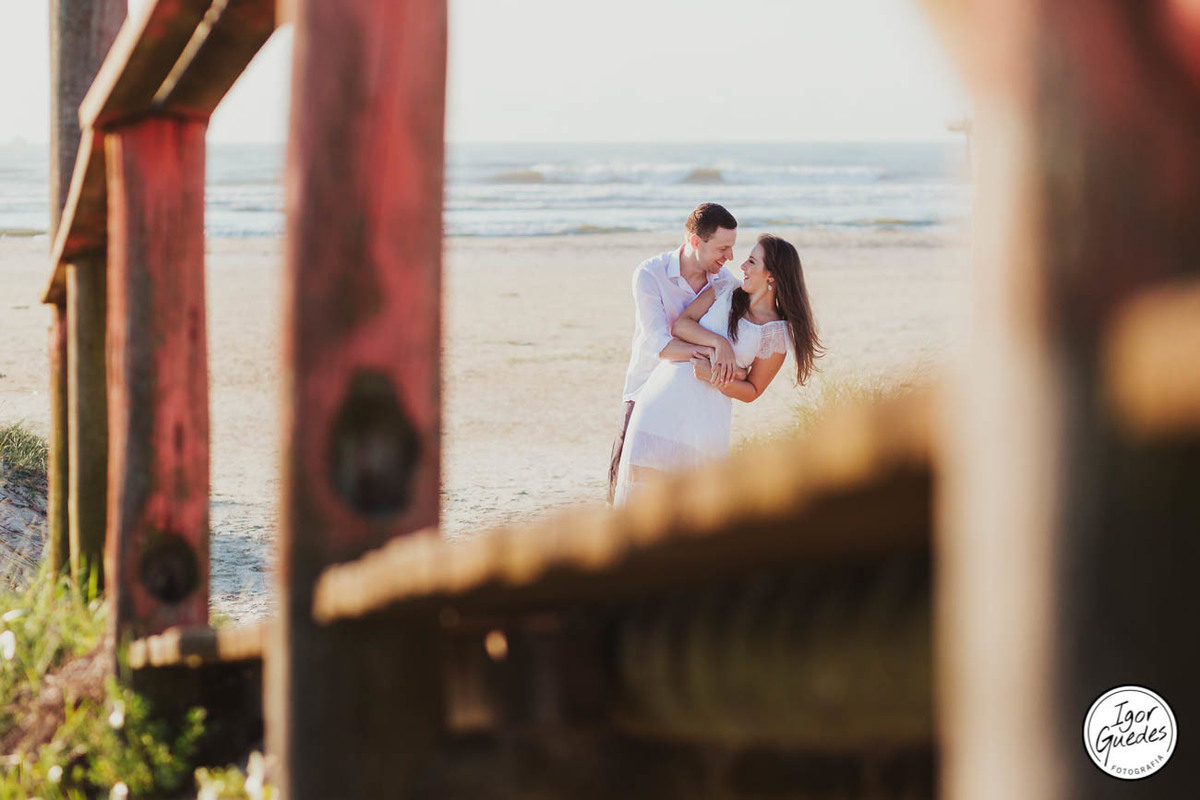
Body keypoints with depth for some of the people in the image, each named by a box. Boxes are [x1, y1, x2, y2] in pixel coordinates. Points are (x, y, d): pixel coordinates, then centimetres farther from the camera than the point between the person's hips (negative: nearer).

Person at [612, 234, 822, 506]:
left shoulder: (776, 333, 1)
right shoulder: (723, 293, 11)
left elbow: (752, 391, 1)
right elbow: (680, 324, 1)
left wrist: (713, 376, -14)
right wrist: (718, 343, -14)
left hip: (709, 411, -3)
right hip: (666, 394, 3)